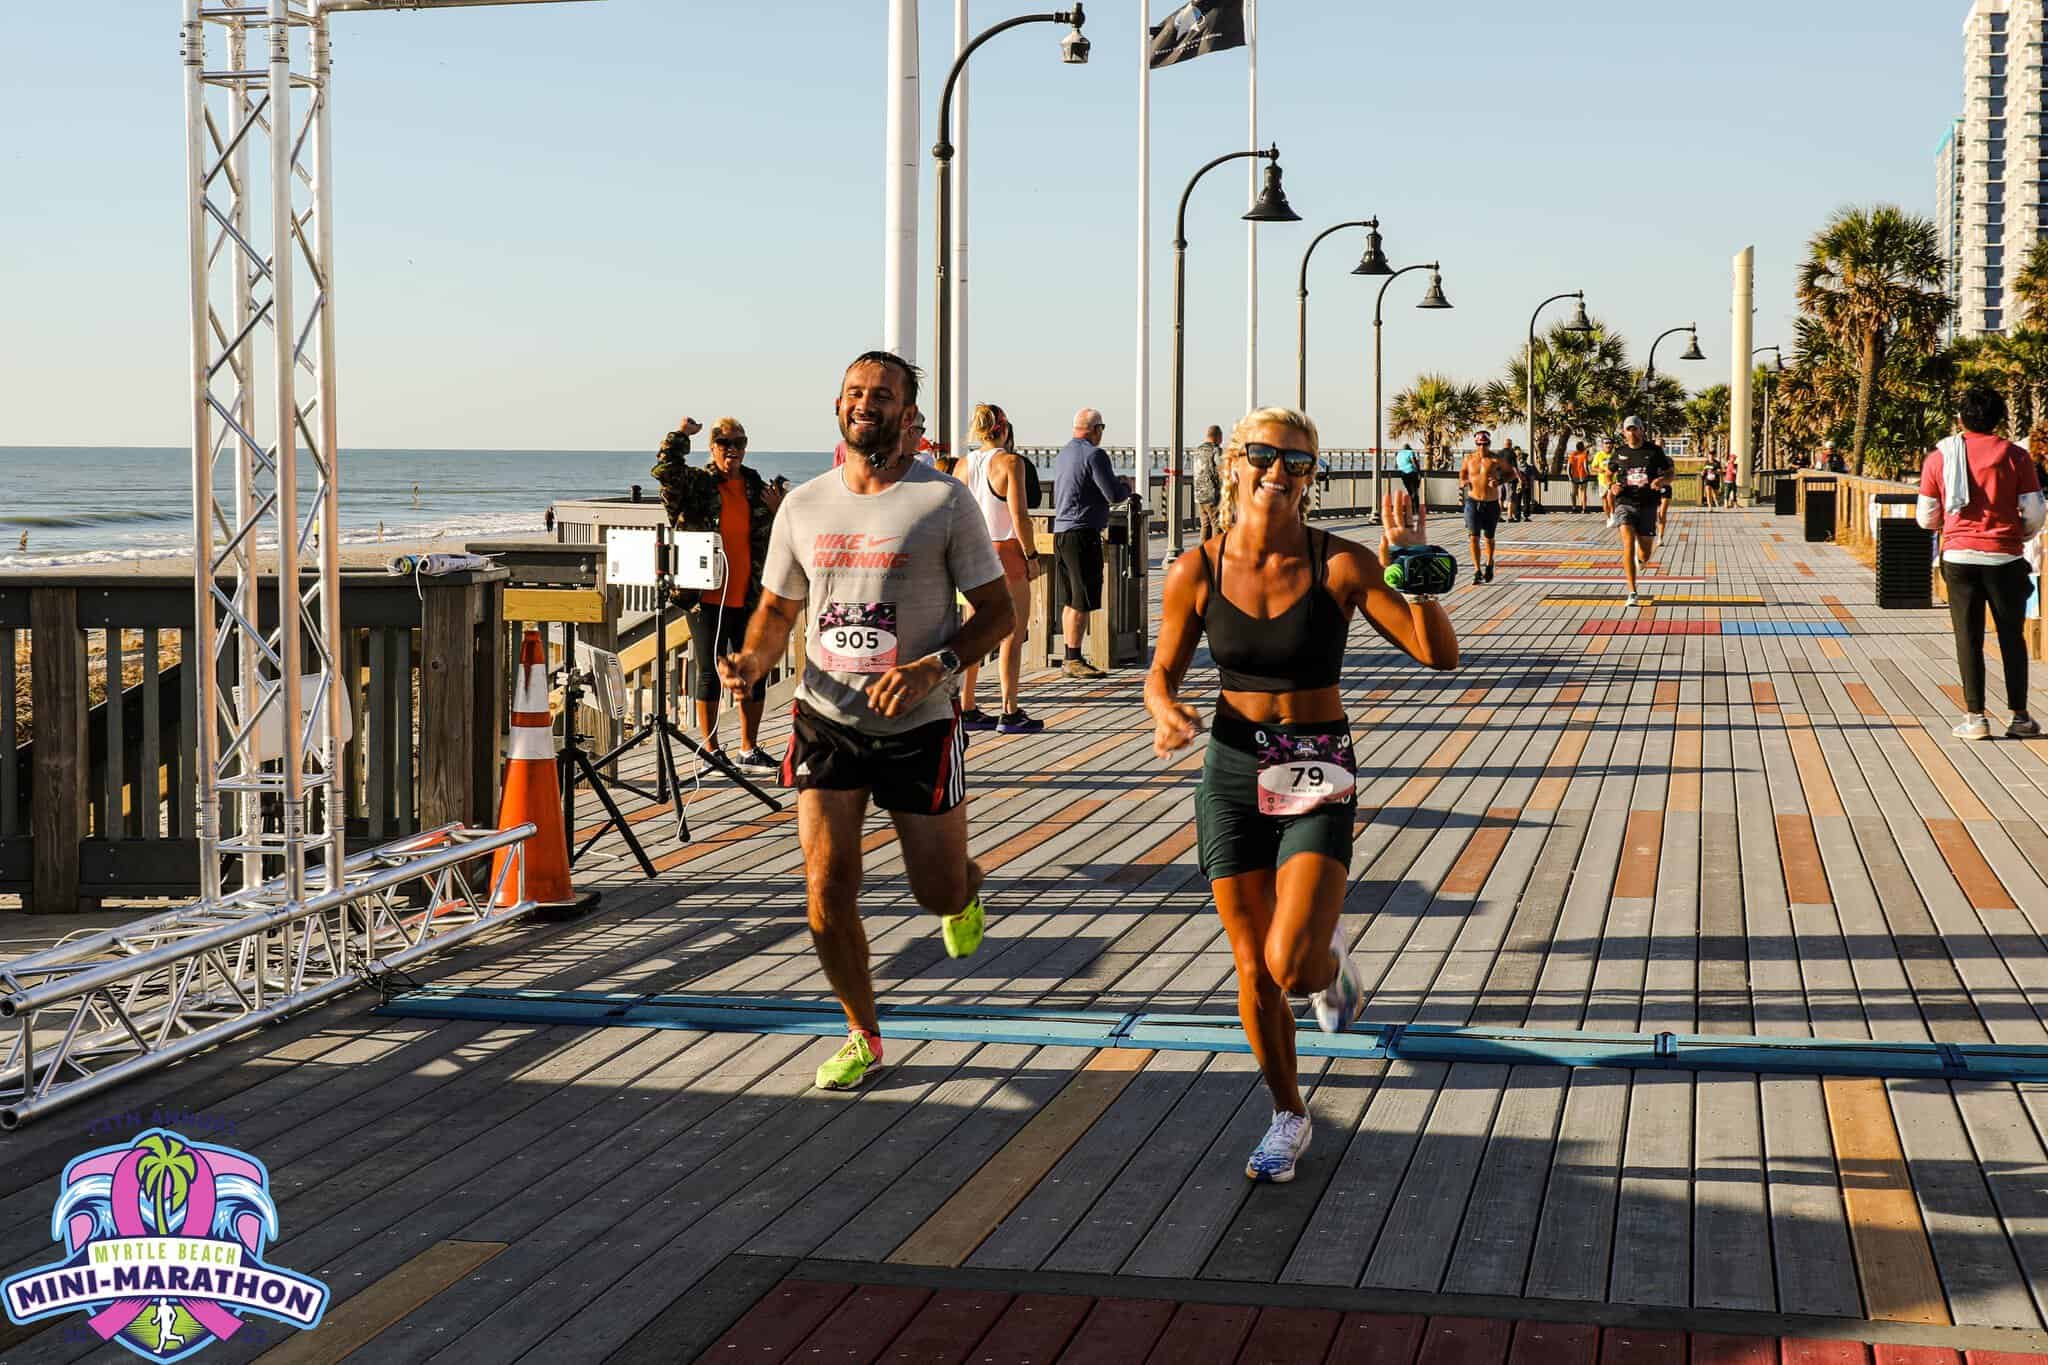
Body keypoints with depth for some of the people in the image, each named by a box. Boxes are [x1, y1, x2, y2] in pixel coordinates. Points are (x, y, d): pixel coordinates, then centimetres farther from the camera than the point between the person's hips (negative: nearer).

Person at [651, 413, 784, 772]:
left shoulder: (756, 487, 13)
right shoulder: (697, 483, 0)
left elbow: (771, 538, 23)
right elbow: (665, 470, -21)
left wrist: (778, 511, 4)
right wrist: (681, 434, -17)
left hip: (749, 595, 4)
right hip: (707, 596, -4)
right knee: (709, 671, 2)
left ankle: (749, 751, 16)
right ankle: (710, 750, 11)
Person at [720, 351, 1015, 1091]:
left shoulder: (945, 500, -7)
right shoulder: (802, 506, 4)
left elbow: (998, 610, -4)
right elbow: (776, 610, 14)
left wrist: (933, 667, -21)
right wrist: (752, 661, -9)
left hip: (918, 726, -2)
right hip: (825, 723, 2)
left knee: (940, 892, 6)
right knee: (828, 893, -5)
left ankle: (966, 891, 46)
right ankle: (862, 1036, 16)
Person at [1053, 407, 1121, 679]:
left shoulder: (1063, 455, 17)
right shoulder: (1094, 454, -11)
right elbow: (1114, 495, -15)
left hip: (1060, 531, 9)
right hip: (1083, 532, -9)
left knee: (1071, 601, 12)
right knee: (1082, 602, -6)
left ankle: (1070, 659, 15)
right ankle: (1074, 660, -7)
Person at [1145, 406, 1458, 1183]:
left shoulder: (1339, 564, -9)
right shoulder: (1198, 572, -5)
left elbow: (1439, 653, -11)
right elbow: (1163, 673, 7)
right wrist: (1166, 713, -15)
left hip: (1319, 778, -2)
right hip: (1233, 774, 2)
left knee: (1291, 965, -17)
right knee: (1253, 971, 8)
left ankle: (1329, 961, 22)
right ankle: (1287, 1117, 30)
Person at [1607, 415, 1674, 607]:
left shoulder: (1654, 451, 2)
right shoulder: (1620, 453, 6)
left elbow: (1670, 475, 7)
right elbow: (1608, 473, 21)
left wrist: (1662, 480, -16)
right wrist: (1613, 487, -1)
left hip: (1648, 505, 0)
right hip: (1625, 503, 0)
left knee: (1644, 557, 3)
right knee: (1628, 543, -23)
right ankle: (1632, 594, -21)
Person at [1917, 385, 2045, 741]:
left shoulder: (1940, 458, 0)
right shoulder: (2016, 457, -4)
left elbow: (1927, 518, 5)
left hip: (1959, 558, 1)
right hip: (2006, 558, 0)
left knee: (1968, 638, 5)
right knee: (2012, 638, 10)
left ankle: (1975, 717, 2)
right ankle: (2019, 717, 13)